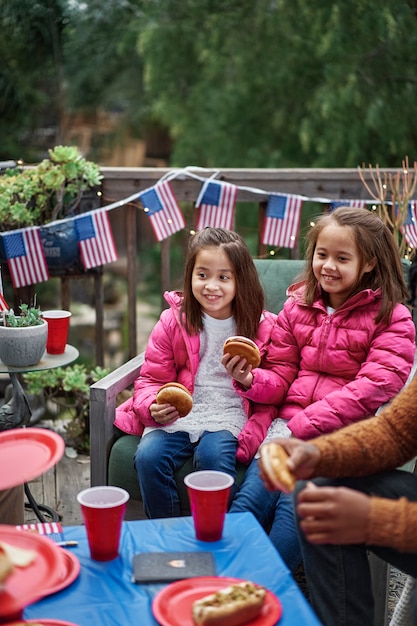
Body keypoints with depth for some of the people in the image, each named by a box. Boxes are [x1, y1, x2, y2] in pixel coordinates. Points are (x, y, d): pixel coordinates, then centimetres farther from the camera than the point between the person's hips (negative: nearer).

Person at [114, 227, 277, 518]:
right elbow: (152, 379, 7)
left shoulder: (262, 327, 1)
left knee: (214, 456, -32)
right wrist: (153, 407, -16)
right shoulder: (173, 321, 4)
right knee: (149, 456, -25)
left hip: (229, 414, -1)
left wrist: (252, 434, -17)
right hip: (178, 413, 2)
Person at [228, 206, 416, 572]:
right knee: (250, 498, -19)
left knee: (295, 504, -25)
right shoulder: (299, 306, 13)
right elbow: (281, 377, 12)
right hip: (289, 425, 4)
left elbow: (372, 389, -13)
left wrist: (300, 427, -19)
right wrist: (251, 380, -13)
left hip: (344, 436, -4)